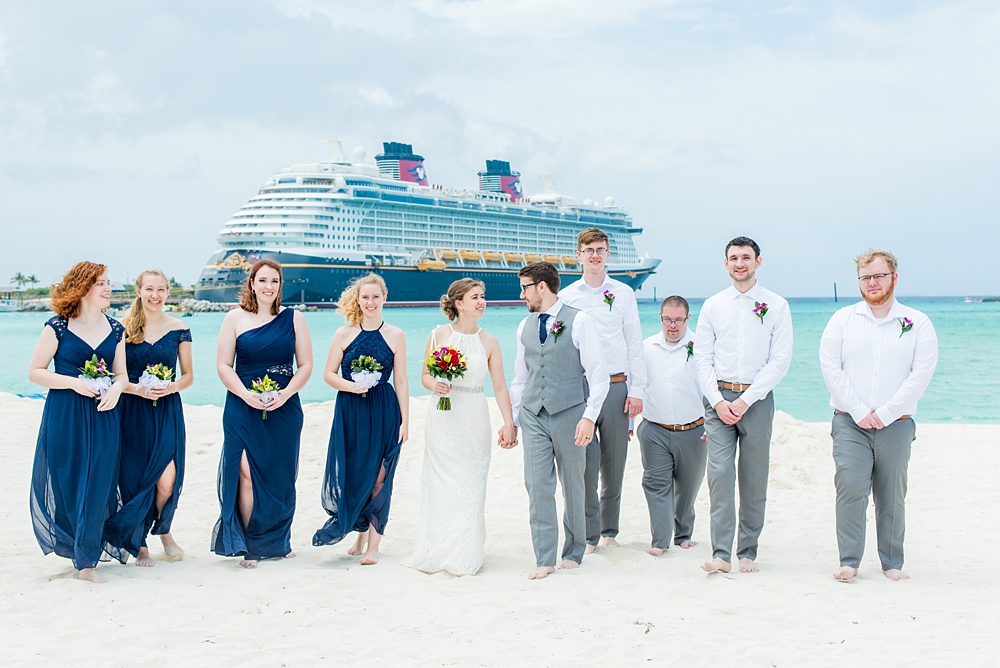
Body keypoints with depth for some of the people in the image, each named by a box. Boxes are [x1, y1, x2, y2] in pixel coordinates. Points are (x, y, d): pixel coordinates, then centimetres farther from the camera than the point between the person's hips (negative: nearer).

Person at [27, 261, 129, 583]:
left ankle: (87, 559, 9)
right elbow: (34, 372, -3)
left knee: (97, 487, -1)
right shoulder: (58, 327, -4)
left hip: (103, 417, 3)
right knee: (67, 487, 3)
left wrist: (115, 390, -10)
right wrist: (74, 382, -16)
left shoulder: (115, 330, 8)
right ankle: (74, 545, 26)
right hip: (64, 418, -3)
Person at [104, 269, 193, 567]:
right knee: (135, 479, 1)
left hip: (167, 411, 1)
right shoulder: (123, 328, 0)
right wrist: (138, 389, -15)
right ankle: (139, 544, 20)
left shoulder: (179, 330, 4)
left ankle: (164, 531, 18)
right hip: (132, 411, -1)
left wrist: (173, 386, -10)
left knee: (167, 479, -11)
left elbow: (188, 375, 10)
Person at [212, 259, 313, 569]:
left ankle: (277, 542, 18)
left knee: (280, 478, 5)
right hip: (243, 409, -1)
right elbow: (223, 365, 1)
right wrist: (246, 395, -13)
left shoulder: (294, 319, 6)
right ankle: (249, 546, -1)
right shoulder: (235, 318, 3)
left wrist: (284, 394, -11)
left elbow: (305, 365, 5)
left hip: (284, 410, 2)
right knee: (247, 474, -9)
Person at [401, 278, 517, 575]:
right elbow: (425, 374, 9)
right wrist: (434, 386, -13)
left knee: (471, 484, 1)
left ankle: (466, 554, 11)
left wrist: (509, 423, -6)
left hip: (474, 420, 1)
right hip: (443, 418, -1)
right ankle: (438, 552, 9)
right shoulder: (438, 335, 1)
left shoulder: (489, 342, 4)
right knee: (442, 482, -1)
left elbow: (499, 387, 2)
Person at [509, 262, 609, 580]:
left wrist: (589, 416, -16)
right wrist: (512, 420, 17)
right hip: (533, 415, 4)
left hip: (569, 413, -4)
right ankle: (545, 559, 1)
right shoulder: (525, 326, 13)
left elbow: (599, 374, -7)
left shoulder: (579, 321, -4)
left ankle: (573, 552, 22)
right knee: (537, 486, -4)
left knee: (573, 486, 7)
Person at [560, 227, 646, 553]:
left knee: (615, 465, 6)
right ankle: (589, 535, 2)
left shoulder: (623, 294, 8)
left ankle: (610, 530, 20)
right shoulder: (565, 297, 7)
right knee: (585, 466, -7)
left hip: (616, 387, 1)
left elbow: (634, 343, 7)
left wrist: (636, 390, 0)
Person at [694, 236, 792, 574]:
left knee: (754, 479, 3)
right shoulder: (712, 306, 10)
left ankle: (748, 552, 12)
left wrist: (745, 400, -10)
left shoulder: (776, 306, 4)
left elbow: (780, 361, -2)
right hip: (718, 397, 1)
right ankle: (721, 553, -10)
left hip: (757, 399, -1)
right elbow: (702, 358, 7)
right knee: (720, 473, -10)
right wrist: (718, 401, -6)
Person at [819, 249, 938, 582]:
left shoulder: (917, 323, 6)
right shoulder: (843, 319, 7)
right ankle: (849, 561, -4)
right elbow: (830, 367, 0)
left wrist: (885, 414, -10)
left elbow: (921, 373, -3)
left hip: (896, 424, 0)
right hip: (850, 421, 0)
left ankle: (893, 563, 15)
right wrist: (859, 411, -9)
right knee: (850, 488, -11)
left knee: (892, 495, 5)